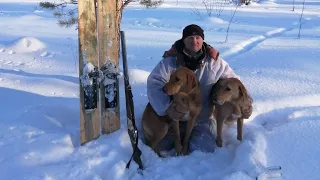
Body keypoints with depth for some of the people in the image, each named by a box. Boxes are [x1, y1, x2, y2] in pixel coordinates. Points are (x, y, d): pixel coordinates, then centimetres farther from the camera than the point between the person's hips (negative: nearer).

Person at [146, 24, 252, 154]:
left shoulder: (214, 61, -4)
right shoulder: (171, 60, -12)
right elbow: (154, 82, -20)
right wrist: (166, 108, -34)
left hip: (202, 121, 1)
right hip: (175, 118, -1)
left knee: (205, 149, -12)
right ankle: (181, 137, 25)